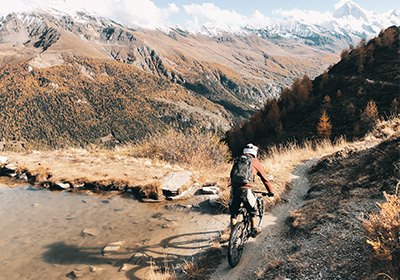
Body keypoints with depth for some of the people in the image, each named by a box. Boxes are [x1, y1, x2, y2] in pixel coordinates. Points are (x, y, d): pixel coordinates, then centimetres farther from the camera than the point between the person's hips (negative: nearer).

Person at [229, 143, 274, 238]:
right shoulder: (255, 162, 11)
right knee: (252, 210, 23)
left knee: (233, 212, 18)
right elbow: (264, 178, 18)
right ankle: (254, 230, 33)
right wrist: (270, 192, 30)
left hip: (234, 189, 3)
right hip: (246, 190, -3)